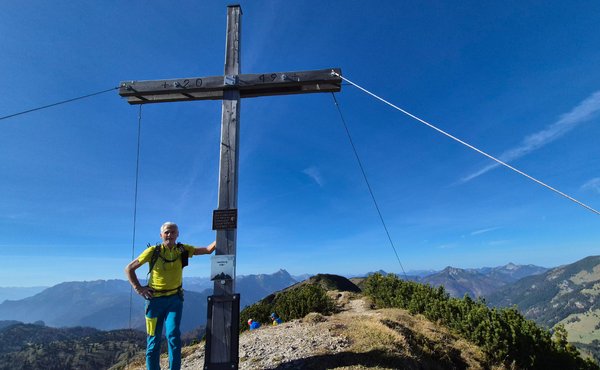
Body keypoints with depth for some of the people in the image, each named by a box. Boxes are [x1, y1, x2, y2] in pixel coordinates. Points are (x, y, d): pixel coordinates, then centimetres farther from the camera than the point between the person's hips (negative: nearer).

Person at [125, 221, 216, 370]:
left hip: (175, 299, 0)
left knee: (173, 335, -12)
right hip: (155, 299, 0)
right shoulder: (153, 251, -7)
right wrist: (138, 288, -5)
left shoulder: (183, 249, -3)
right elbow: (129, 268, 3)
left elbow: (208, 250, -10)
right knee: (154, 339, 8)